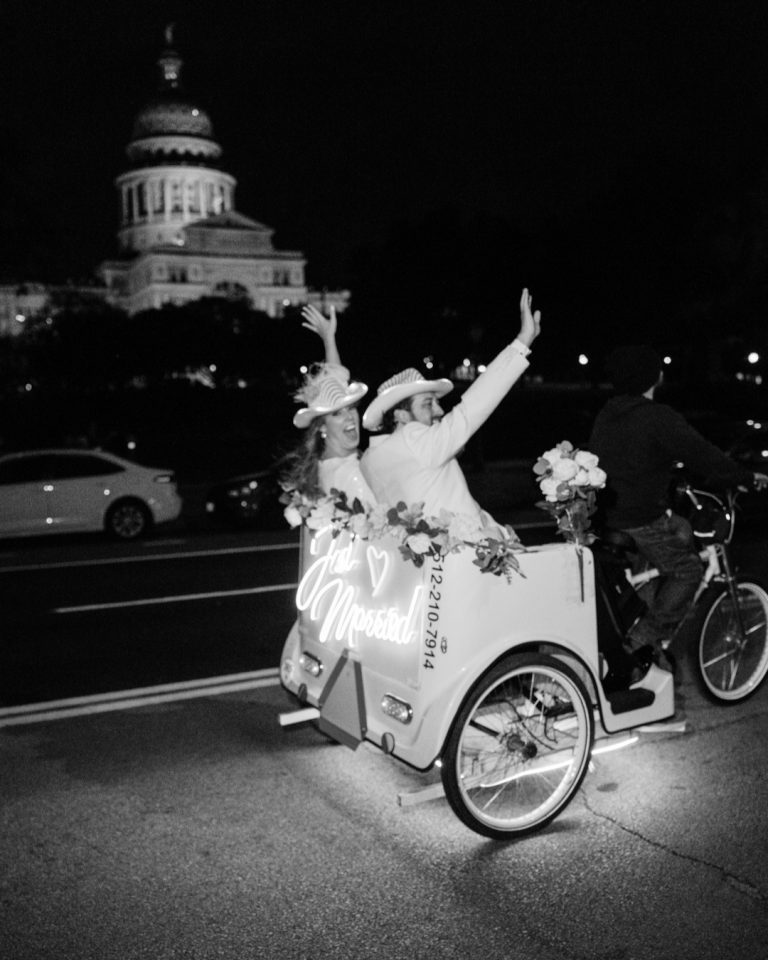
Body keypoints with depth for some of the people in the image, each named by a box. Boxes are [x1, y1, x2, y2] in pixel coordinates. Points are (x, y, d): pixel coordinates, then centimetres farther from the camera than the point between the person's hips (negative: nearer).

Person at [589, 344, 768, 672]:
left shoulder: (605, 415, 9)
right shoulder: (658, 417, -16)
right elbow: (702, 455, -15)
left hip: (608, 513, 8)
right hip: (643, 519, -8)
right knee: (687, 570, 8)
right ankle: (643, 639, 4)